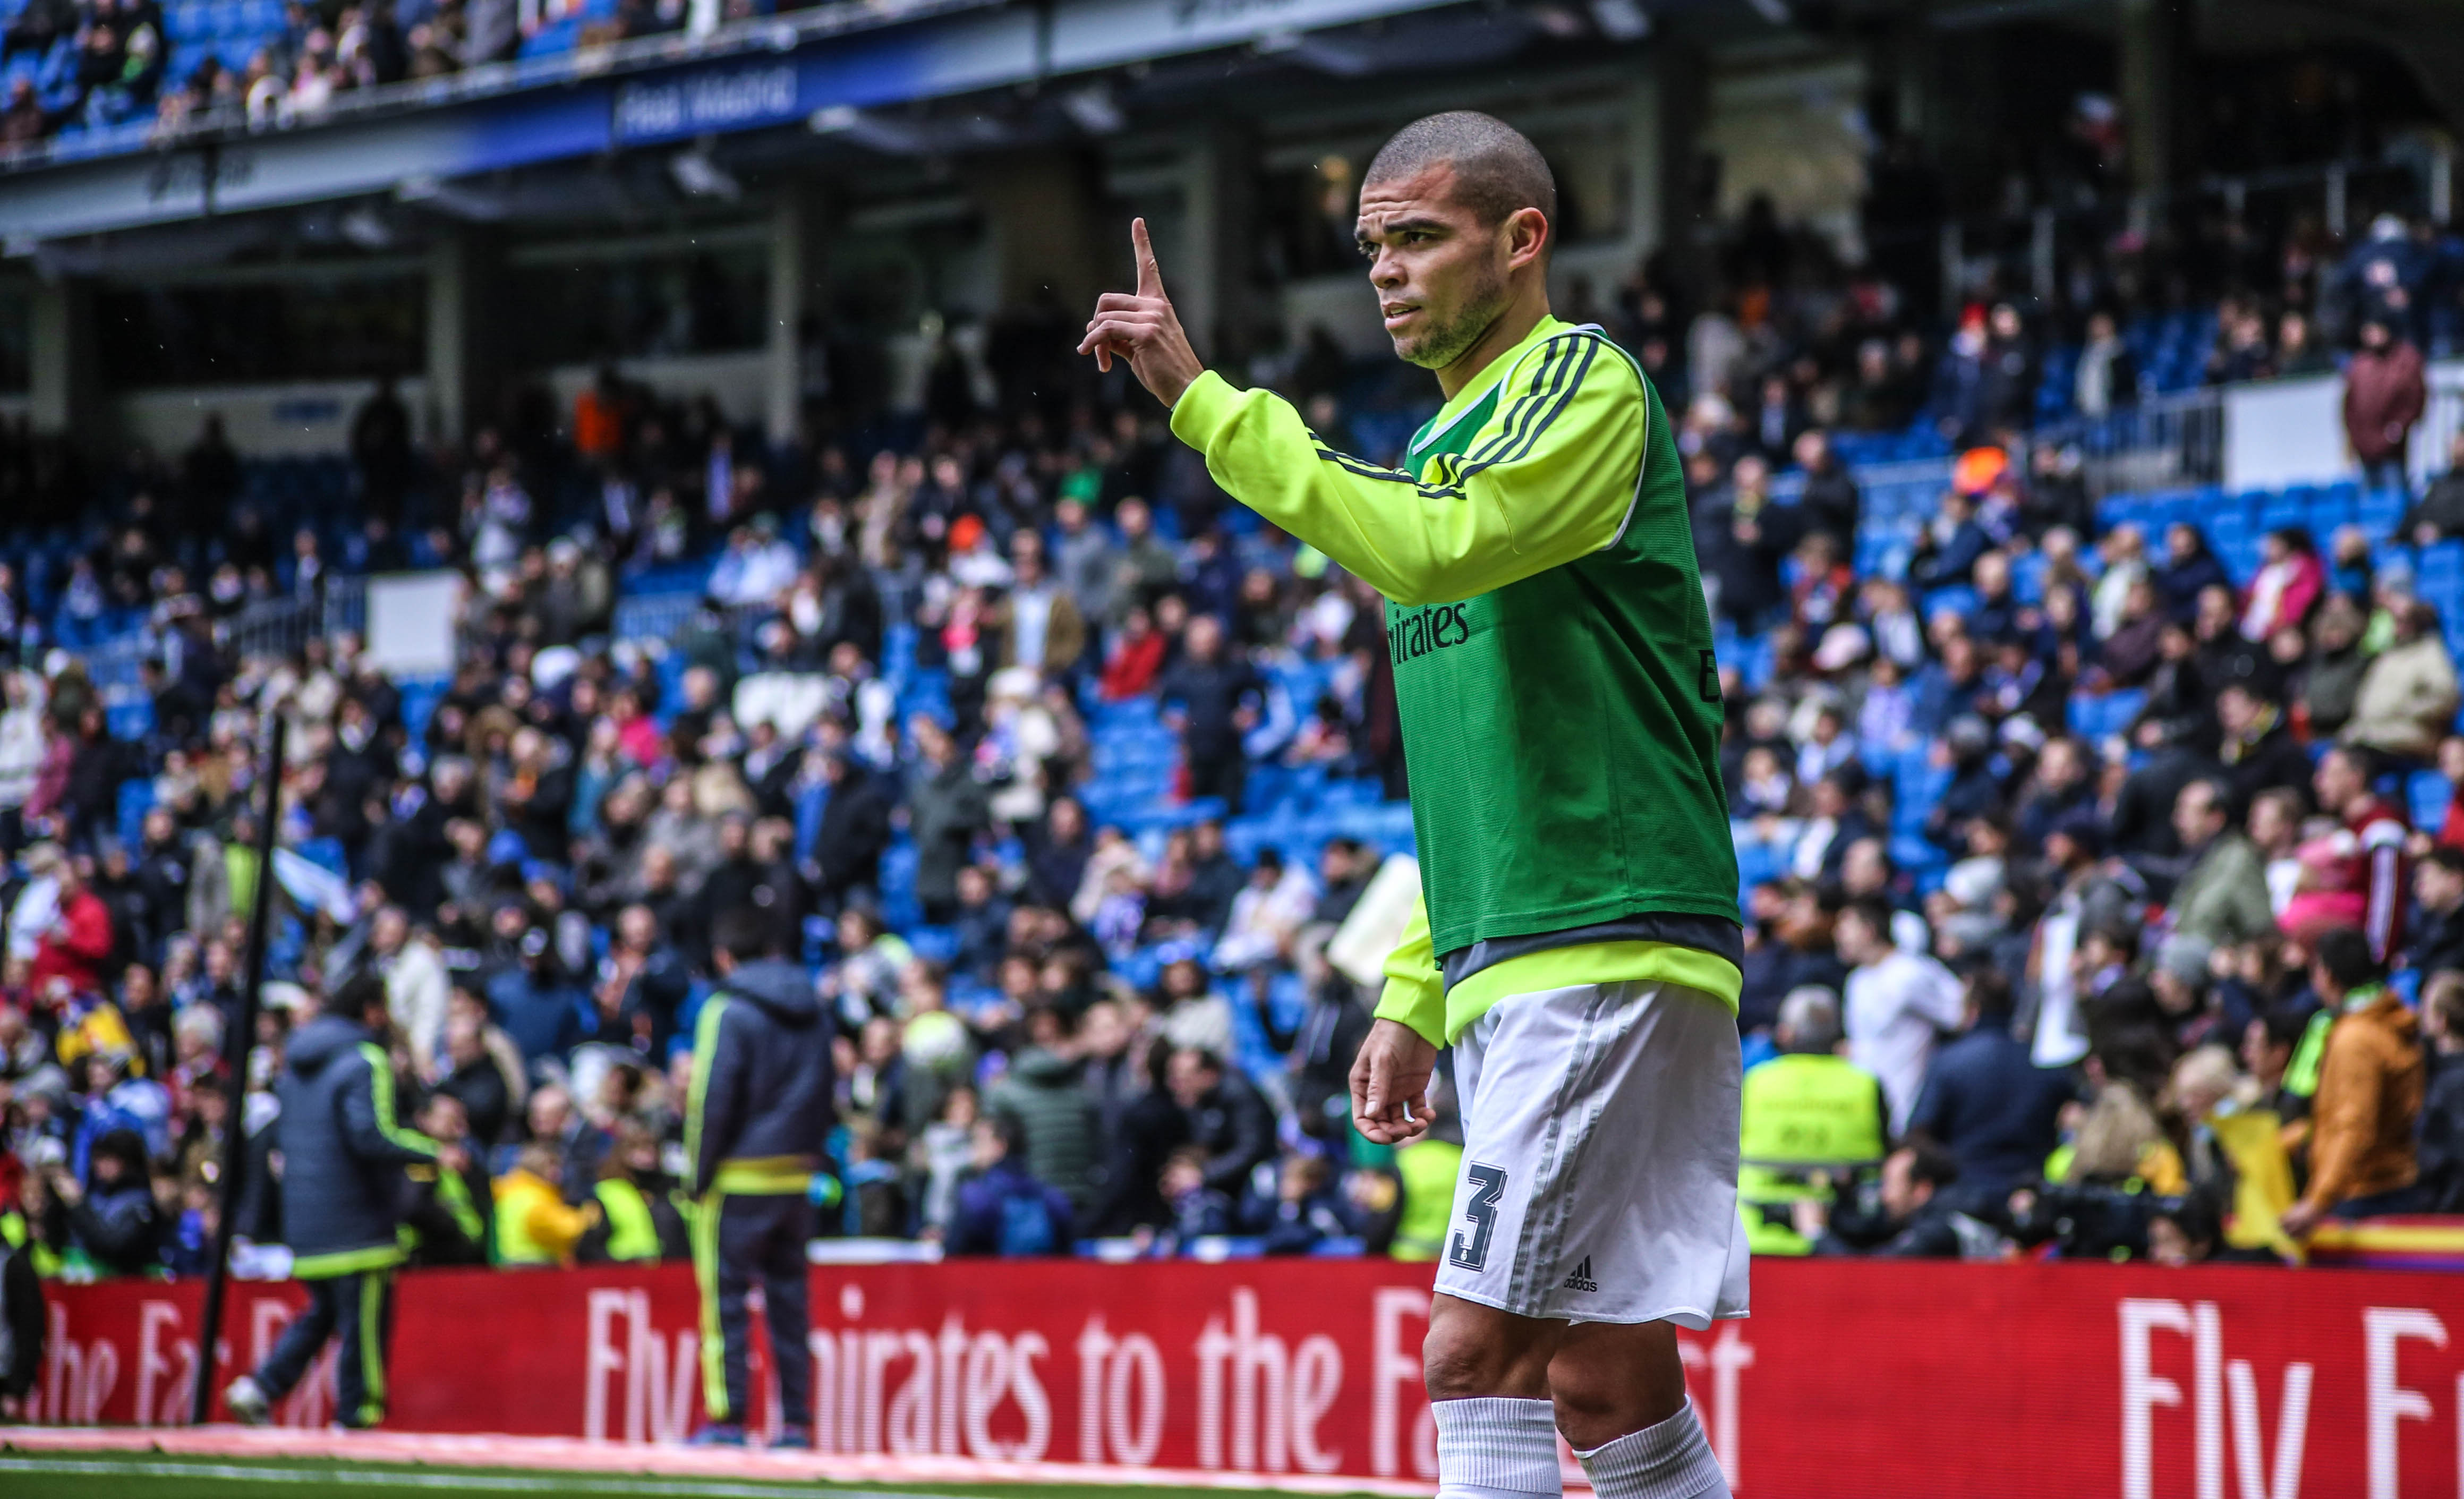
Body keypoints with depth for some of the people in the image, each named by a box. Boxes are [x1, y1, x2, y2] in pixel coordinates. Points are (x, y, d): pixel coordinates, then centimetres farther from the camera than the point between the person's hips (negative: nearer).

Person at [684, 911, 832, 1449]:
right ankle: (798, 1421, 7)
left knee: (726, 1296, -1)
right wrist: (810, 1157, 16)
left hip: (739, 1178, -6)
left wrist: (700, 1175, -6)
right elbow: (824, 1097, 14)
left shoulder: (729, 1012, -9)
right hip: (797, 1175, 6)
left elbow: (713, 1101, -12)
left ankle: (727, 1420, -3)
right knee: (789, 1297, 10)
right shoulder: (811, 1011, 11)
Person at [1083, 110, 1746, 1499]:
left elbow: (1430, 548, -24)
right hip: (1507, 968, 9)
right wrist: (1415, 997, 20)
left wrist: (1202, 396, -22)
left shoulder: (1589, 380, -5)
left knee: (1476, 1348, -14)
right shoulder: (1445, 445, 23)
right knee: (1603, 1379, 8)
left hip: (1608, 951, -9)